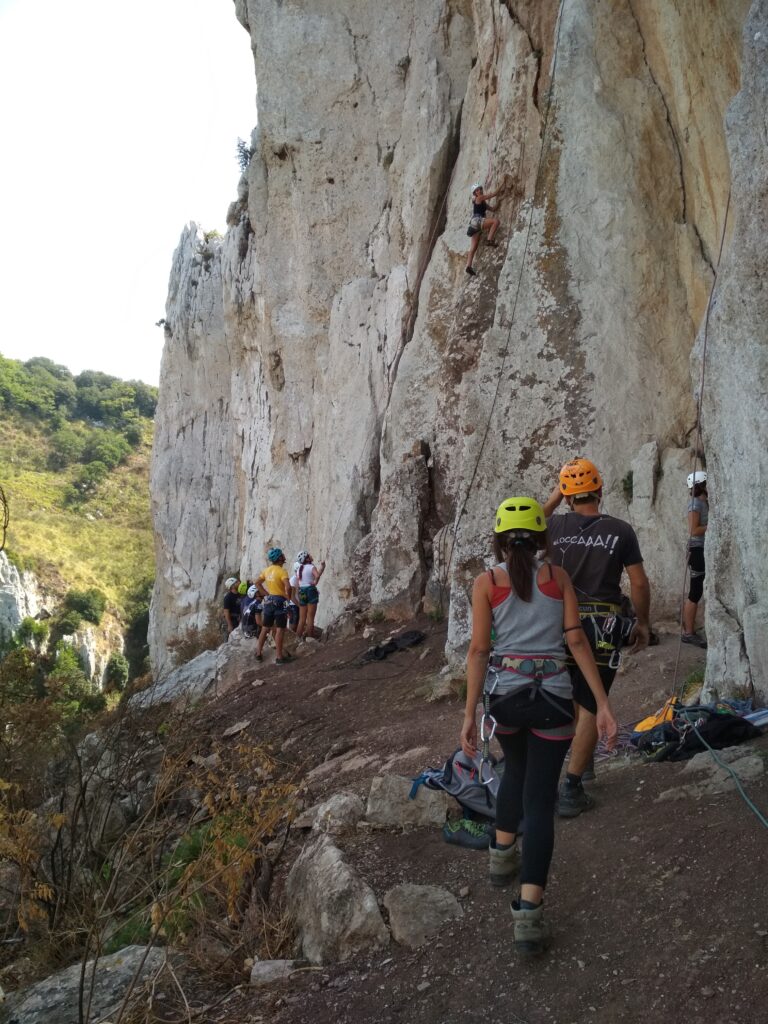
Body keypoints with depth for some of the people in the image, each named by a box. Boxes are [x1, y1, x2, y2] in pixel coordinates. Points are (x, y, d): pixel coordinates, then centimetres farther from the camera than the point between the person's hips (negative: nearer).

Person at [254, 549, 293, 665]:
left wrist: (266, 594, 11)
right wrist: (288, 597, -11)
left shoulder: (267, 570, 7)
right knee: (280, 630, -4)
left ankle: (258, 653, 22)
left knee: (265, 628, 16)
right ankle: (279, 657, -3)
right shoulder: (281, 571, -15)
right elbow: (287, 587, -27)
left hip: (269, 601, 7)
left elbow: (257, 583, 13)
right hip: (279, 601, -7)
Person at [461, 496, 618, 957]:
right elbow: (577, 640, -3)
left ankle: (503, 854, 41)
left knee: (516, 769, 31)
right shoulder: (559, 576, 3)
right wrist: (603, 704, -2)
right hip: (553, 696, -1)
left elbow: (479, 649, -3)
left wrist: (470, 715, -1)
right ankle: (529, 911, -8)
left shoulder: (487, 582, 1)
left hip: (505, 693, 1)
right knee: (541, 797, 1)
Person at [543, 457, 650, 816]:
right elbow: (639, 584, -3)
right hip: (602, 628, -3)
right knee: (590, 706, 2)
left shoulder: (555, 527, -3)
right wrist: (643, 623, 10)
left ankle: (585, 760, 40)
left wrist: (554, 495, 18)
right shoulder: (620, 530, -7)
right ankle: (571, 791, 0)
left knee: (573, 695, 26)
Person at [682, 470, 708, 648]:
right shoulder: (696, 503, -12)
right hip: (697, 550, -9)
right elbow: (694, 530, -18)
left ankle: (689, 631, 17)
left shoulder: (704, 502, 14)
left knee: (695, 592, 11)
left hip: (703, 550, 9)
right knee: (695, 593, -5)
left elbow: (702, 527, 12)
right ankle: (688, 633, 0)